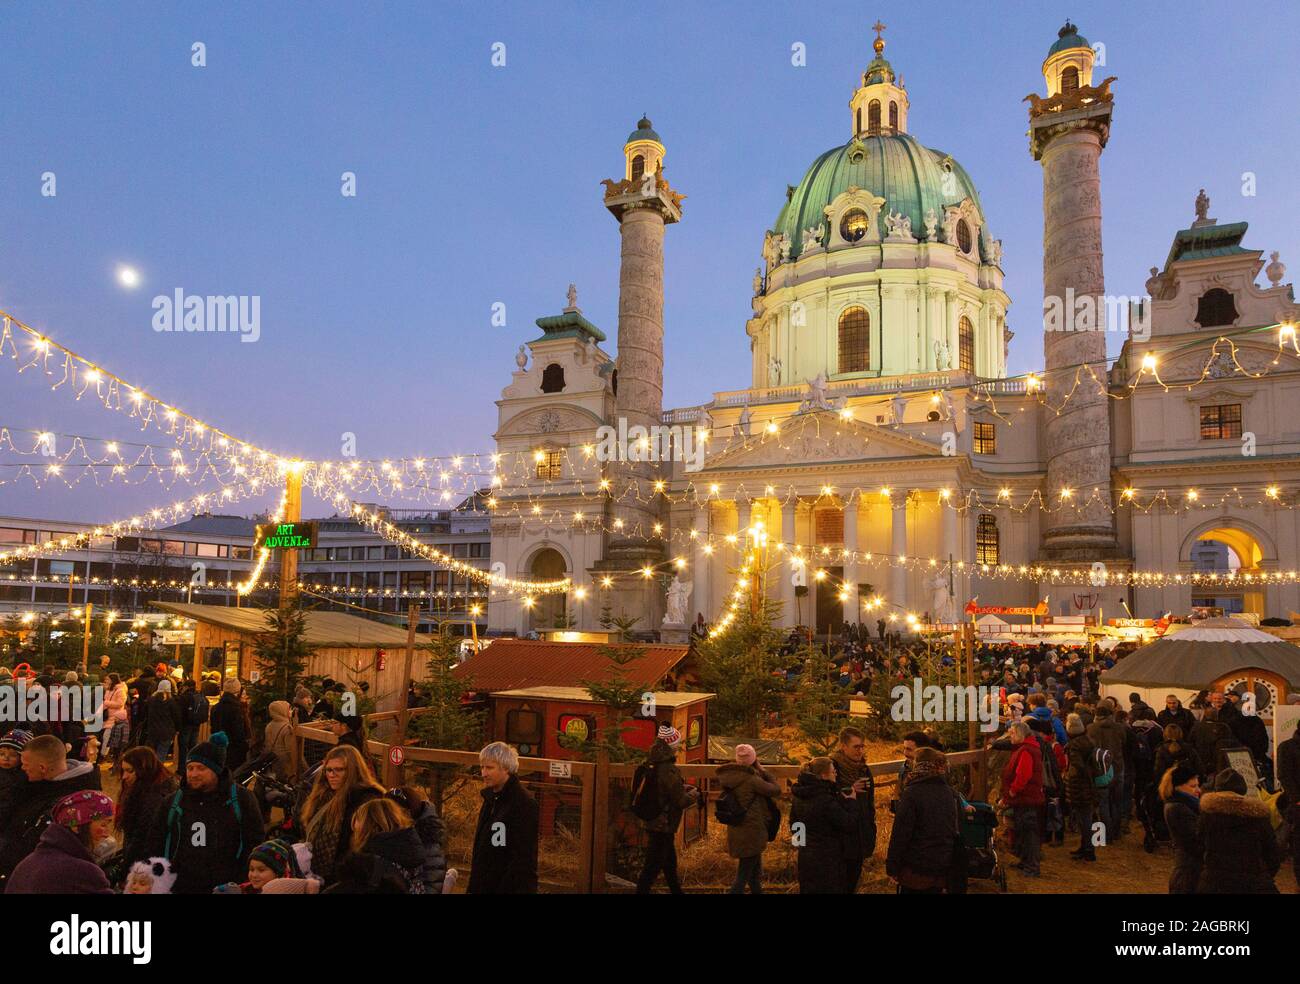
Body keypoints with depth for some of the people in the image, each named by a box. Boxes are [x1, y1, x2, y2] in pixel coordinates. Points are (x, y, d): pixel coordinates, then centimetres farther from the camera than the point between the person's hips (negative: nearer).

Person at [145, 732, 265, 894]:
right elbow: (156, 844, 14)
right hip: (180, 888, 3)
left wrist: (243, 886, -9)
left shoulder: (241, 799, -1)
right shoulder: (172, 803, 10)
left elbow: (254, 844, -3)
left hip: (226, 888, -3)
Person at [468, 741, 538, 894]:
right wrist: (474, 887, 14)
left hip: (510, 887, -8)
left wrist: (506, 889, -20)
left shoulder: (524, 804, -17)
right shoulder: (491, 798, 9)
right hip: (483, 886, 8)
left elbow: (523, 857, -19)